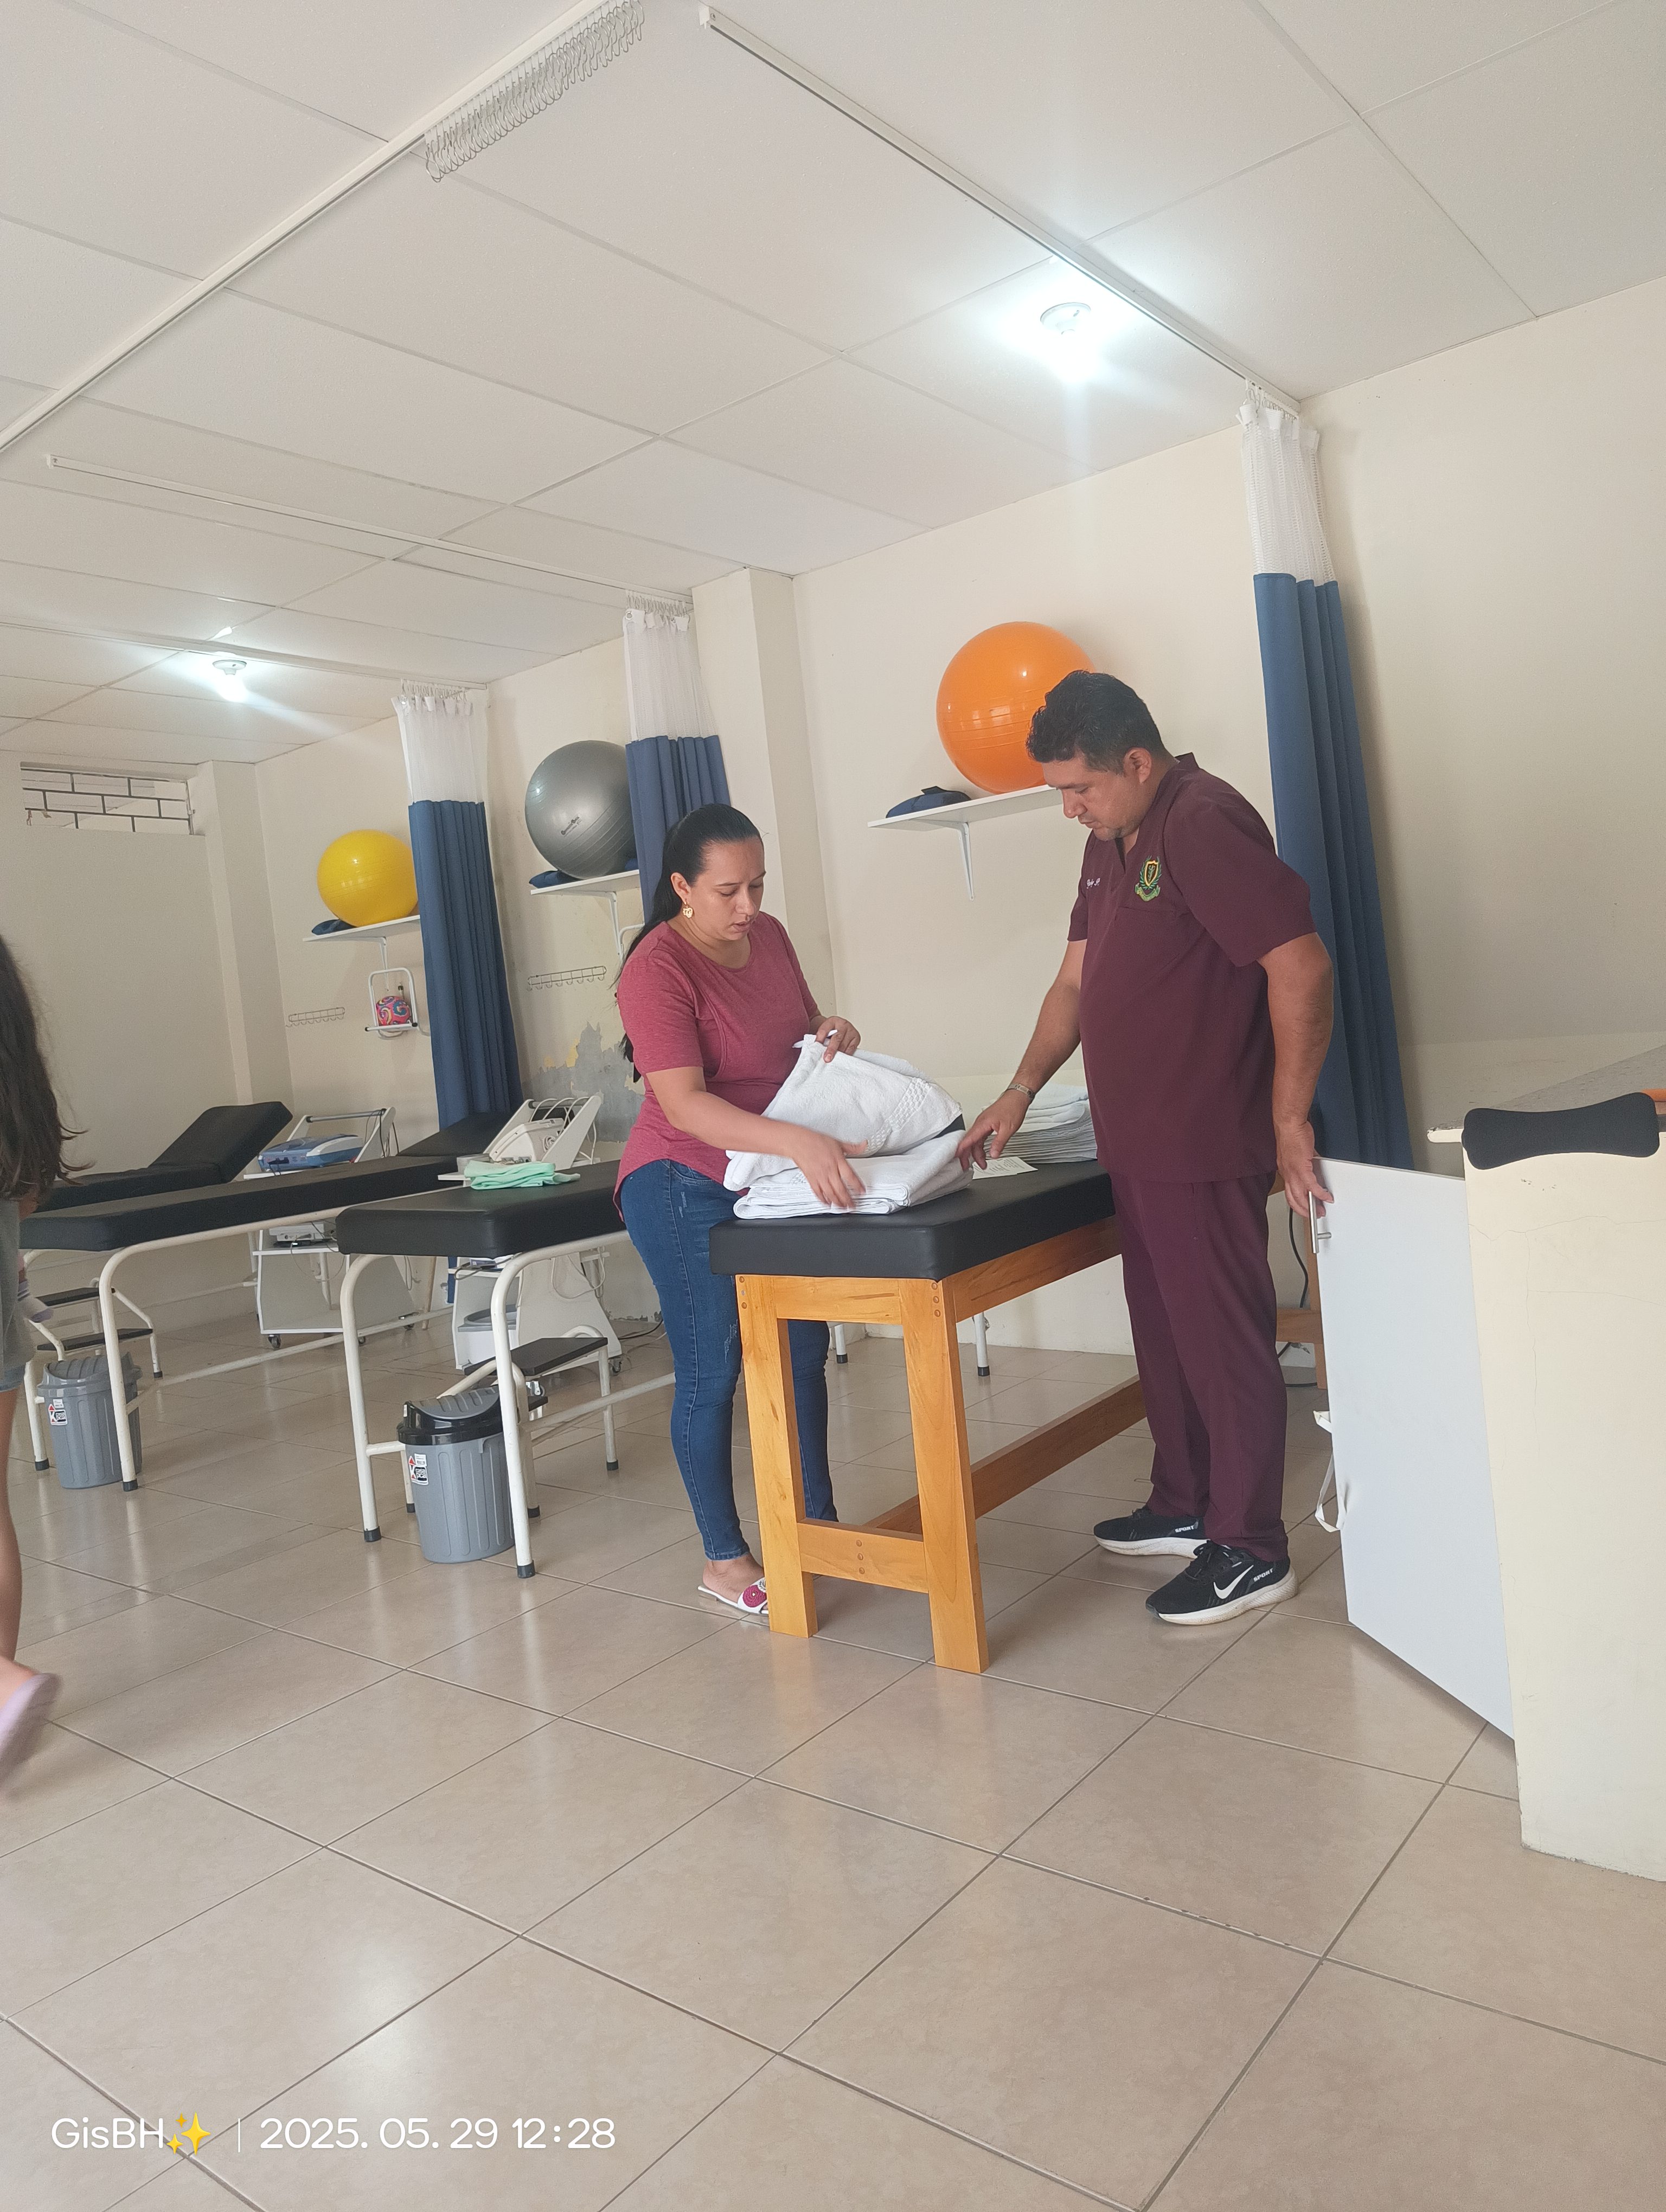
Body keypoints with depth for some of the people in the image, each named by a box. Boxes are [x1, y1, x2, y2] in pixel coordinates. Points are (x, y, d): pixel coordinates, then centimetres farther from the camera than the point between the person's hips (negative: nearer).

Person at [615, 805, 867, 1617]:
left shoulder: (768, 936, 3)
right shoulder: (658, 969, -20)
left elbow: (800, 1028, 18)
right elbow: (684, 1104, -30)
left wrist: (834, 1033, -7)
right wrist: (797, 1141, -43)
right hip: (689, 1190, -7)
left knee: (804, 1353, 14)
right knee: (712, 1374, 0)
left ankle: (818, 1524, 30)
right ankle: (723, 1559, 16)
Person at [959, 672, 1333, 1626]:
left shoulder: (1205, 825, -16)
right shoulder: (1111, 842, 14)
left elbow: (1302, 967, -21)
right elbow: (1077, 982, 18)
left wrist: (1289, 1122, -18)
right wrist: (1019, 1093, 11)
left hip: (1206, 1148, -9)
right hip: (1139, 1144, 9)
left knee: (1223, 1337, 0)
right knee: (1164, 1330, 18)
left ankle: (1251, 1551, 14)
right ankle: (1185, 1506, 33)